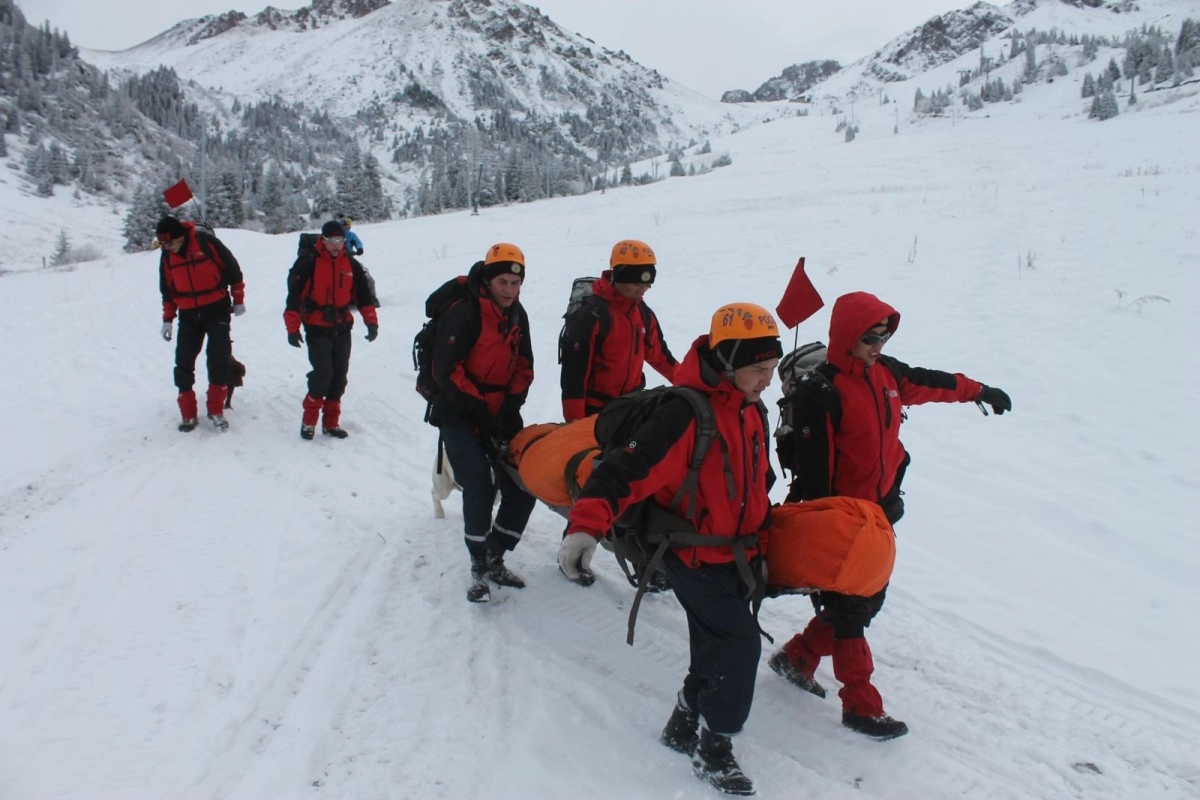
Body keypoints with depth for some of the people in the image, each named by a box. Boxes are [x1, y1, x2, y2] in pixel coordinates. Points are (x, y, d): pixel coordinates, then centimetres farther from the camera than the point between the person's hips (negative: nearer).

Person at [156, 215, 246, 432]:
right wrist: (168, 318, 11)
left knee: (219, 360, -9)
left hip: (216, 309, -4)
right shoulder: (167, 255, 1)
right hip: (188, 314, 4)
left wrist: (238, 299, 1)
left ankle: (216, 410, 3)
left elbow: (232, 268, -3)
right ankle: (188, 414, 10)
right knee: (183, 363, 0)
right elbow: (167, 289, 13)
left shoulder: (207, 242, -13)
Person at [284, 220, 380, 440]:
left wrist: (371, 321, 2)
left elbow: (363, 292, 11)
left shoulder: (350, 263, 6)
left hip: (342, 327, 5)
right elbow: (294, 294, -9)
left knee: (339, 375, 7)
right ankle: (309, 420, 3)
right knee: (322, 373, -14)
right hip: (317, 327, -5)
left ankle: (331, 423, 17)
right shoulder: (309, 261, -9)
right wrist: (293, 328, -11)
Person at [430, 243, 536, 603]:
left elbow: (524, 366, 10)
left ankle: (494, 559, 18)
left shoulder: (517, 315, 6)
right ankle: (479, 568, 1)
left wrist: (512, 404, -4)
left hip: (501, 414, 7)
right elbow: (446, 371, -18)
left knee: (523, 486, 1)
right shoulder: (463, 314, -16)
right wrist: (478, 409, -19)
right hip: (461, 416, -7)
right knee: (479, 489, -16)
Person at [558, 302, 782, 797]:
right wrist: (586, 526, -44)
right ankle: (714, 749, 11)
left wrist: (760, 545, 24)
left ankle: (685, 726, 38)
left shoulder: (752, 412, 4)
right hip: (695, 557, -9)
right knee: (739, 645, -9)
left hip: (736, 556, 9)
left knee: (718, 648, 17)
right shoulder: (685, 414, -25)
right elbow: (628, 469, -32)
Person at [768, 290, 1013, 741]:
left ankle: (797, 658, 34)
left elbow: (928, 383, 24)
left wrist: (978, 391, 37)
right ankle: (861, 706, 15)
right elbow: (813, 463, -22)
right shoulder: (823, 390, -21)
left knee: (868, 599, 18)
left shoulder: (885, 373, 3)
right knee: (848, 608, 2)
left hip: (881, 511, 9)